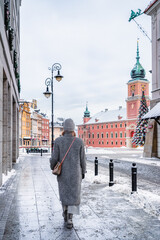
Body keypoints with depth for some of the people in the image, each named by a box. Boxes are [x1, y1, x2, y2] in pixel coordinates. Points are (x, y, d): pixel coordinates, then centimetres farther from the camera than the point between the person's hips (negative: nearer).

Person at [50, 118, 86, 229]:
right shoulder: (79, 142, -10)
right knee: (73, 195, 8)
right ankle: (69, 219, 0)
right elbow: (82, 159, -5)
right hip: (75, 173, -1)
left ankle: (66, 214, 36)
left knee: (64, 192, 22)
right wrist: (83, 172, 10)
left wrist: (52, 167, 12)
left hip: (63, 172, 1)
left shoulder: (58, 141, -11)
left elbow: (55, 158, -9)